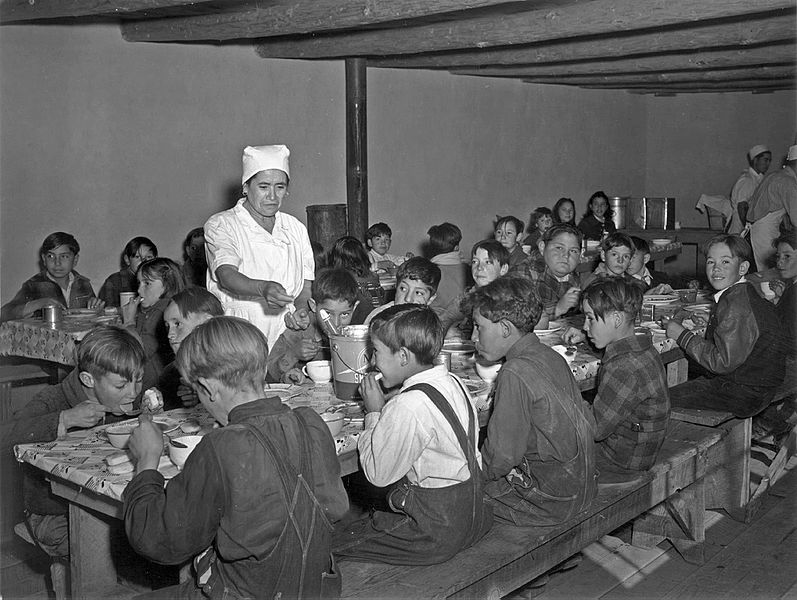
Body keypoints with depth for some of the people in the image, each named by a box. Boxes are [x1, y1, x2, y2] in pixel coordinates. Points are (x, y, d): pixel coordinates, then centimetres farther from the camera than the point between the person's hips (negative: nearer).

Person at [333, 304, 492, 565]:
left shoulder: (408, 406, -25)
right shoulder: (453, 382, 1)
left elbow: (377, 474, -14)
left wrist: (374, 413, -4)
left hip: (435, 533, -9)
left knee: (333, 542, -1)